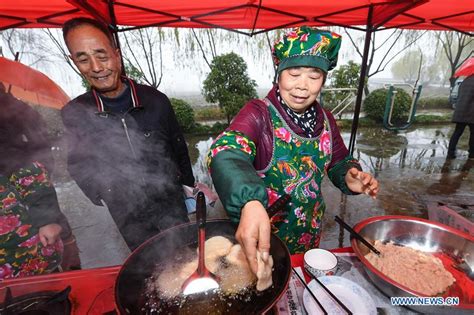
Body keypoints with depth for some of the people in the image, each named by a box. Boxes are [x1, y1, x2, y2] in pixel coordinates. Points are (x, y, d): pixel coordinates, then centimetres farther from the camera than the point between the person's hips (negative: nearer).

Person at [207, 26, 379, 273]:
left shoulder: (324, 119, -3)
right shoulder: (258, 113, -20)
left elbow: (339, 161, 10)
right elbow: (226, 153, -38)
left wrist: (350, 176, -13)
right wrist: (249, 203, -56)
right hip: (260, 235, -4)